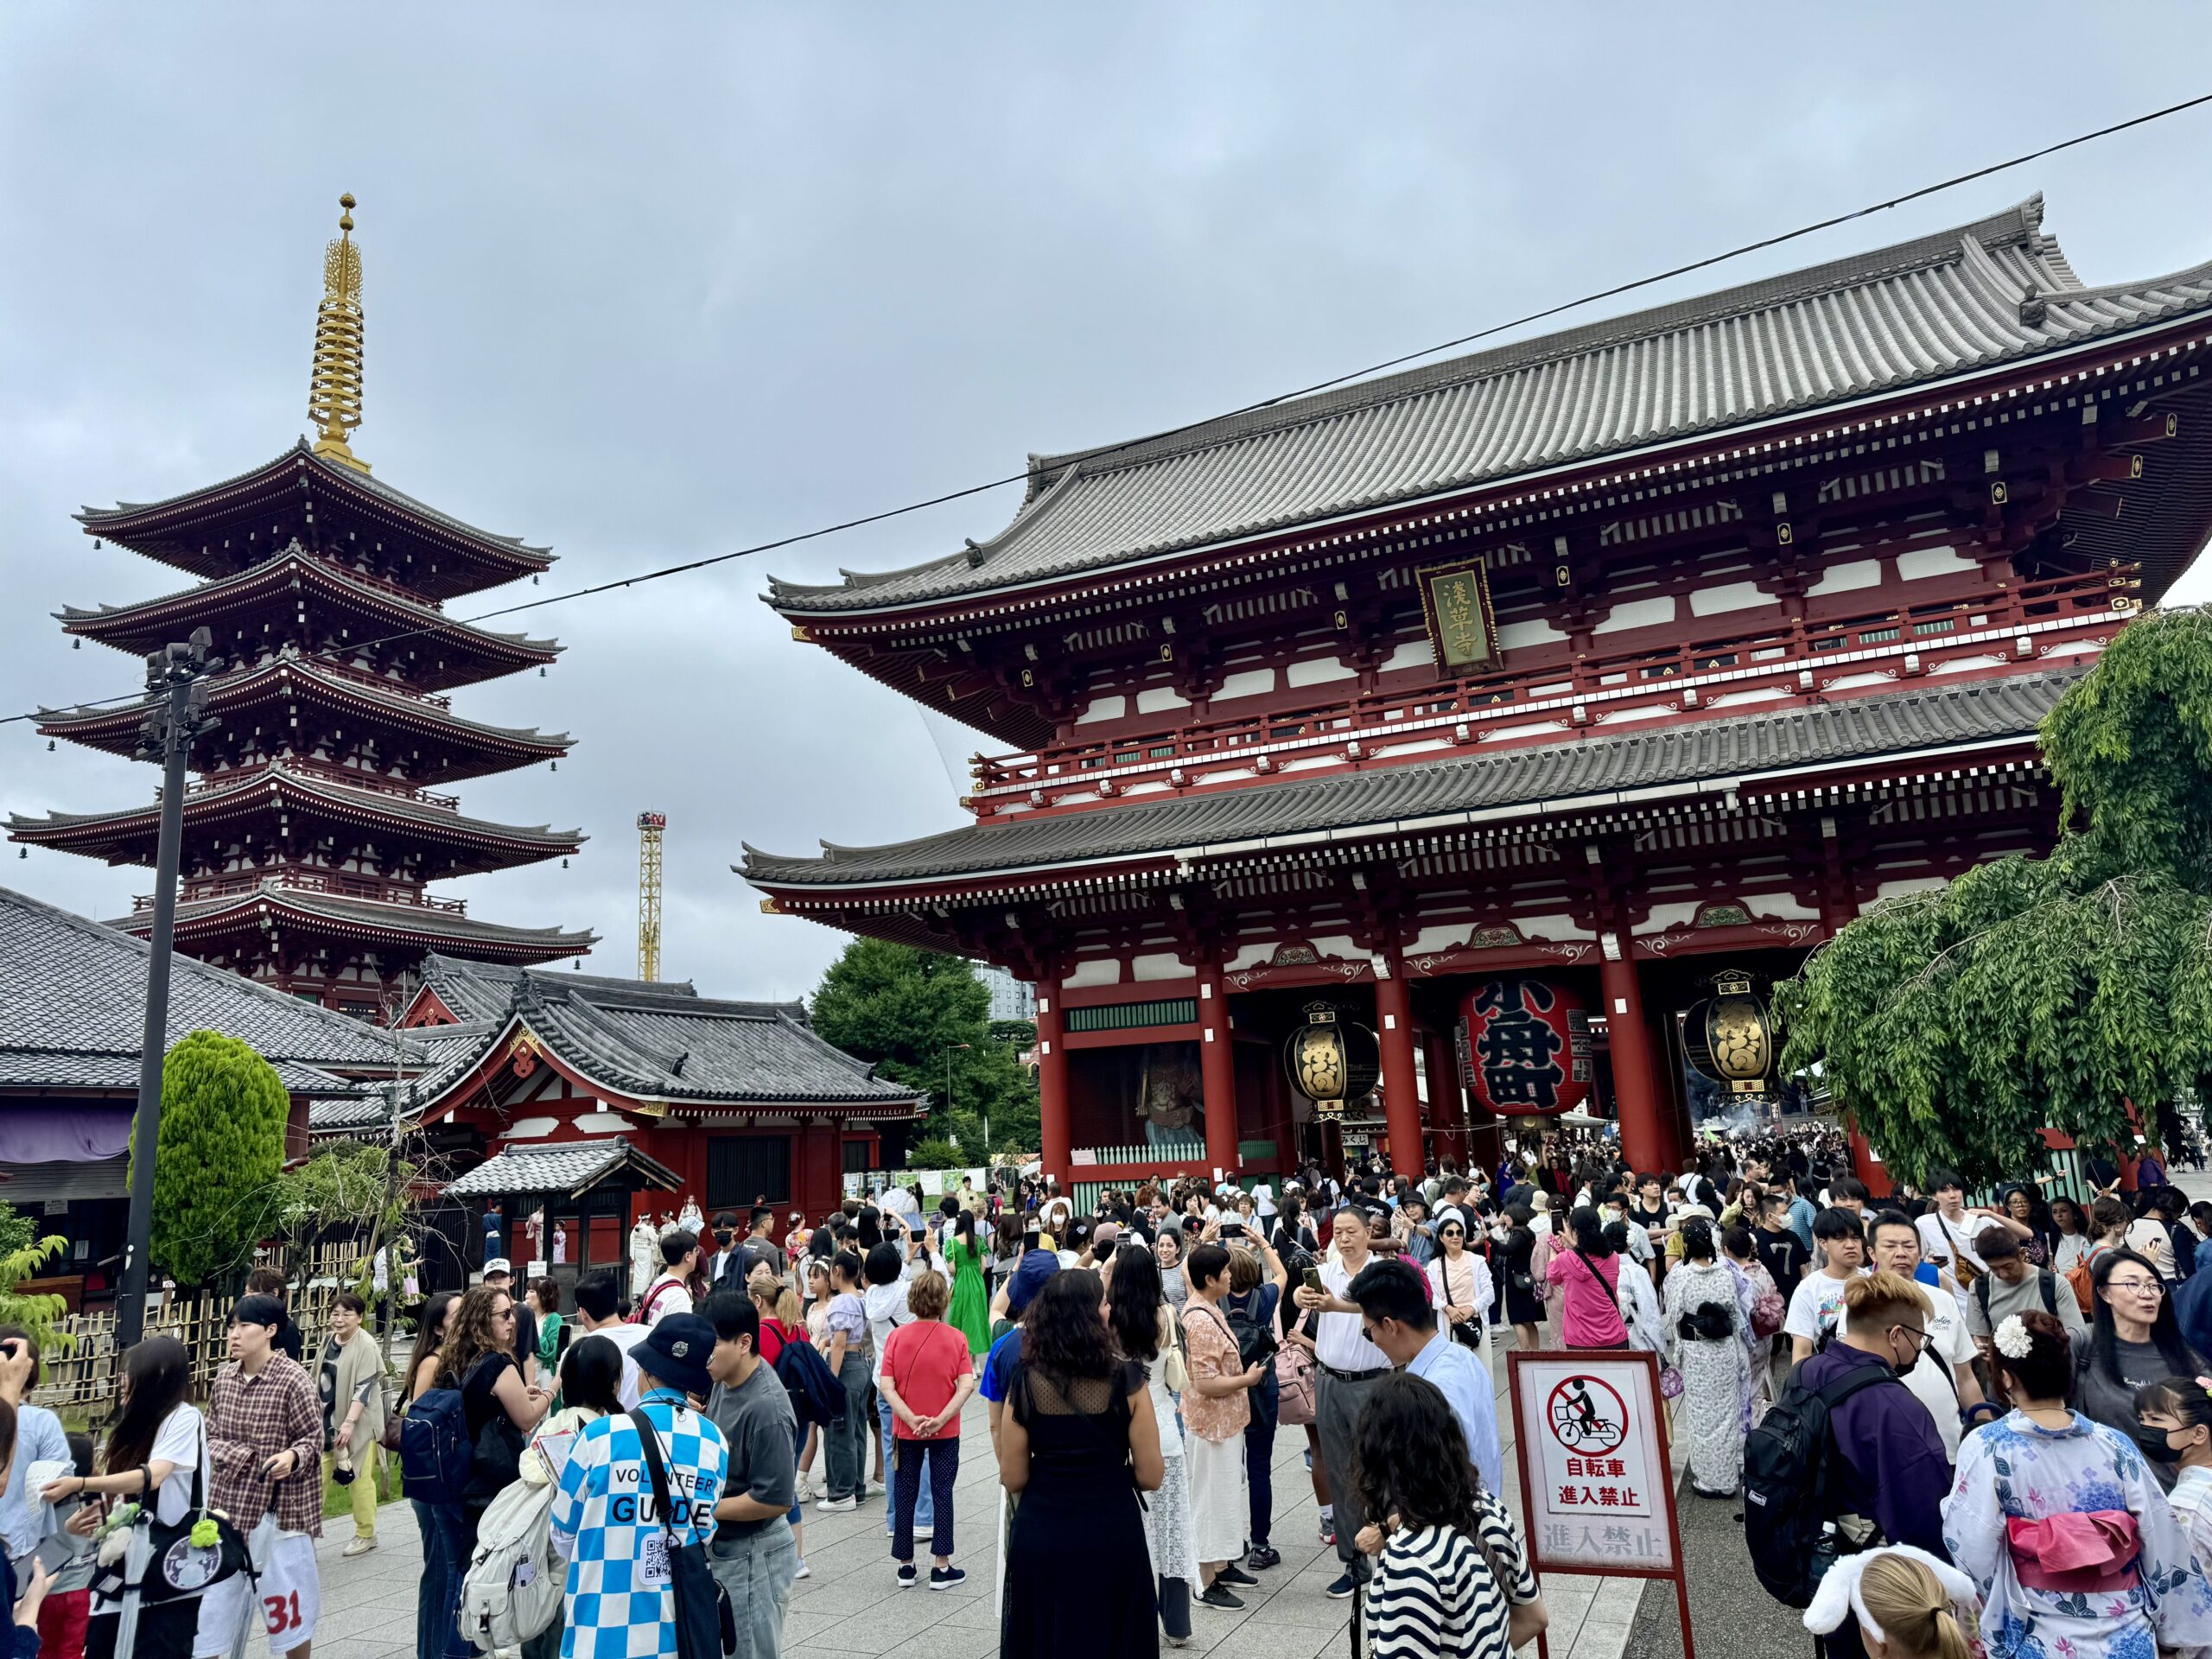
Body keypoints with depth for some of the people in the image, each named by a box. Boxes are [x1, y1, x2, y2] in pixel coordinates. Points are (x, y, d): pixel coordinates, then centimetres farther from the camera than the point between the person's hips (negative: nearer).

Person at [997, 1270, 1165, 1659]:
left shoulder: (1025, 1382, -8)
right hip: (1112, 1535, -1)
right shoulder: (1125, 1380, -12)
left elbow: (1013, 1479, -4)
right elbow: (1150, 1477, -9)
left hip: (1040, 1535, 1)